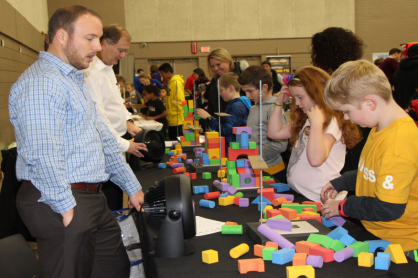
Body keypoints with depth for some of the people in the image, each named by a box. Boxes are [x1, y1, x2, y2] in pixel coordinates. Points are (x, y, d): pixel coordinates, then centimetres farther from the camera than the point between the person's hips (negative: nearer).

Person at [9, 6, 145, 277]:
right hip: (63, 205, -10)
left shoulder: (75, 80, 18)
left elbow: (104, 138, 20)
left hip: (91, 199, 10)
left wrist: (132, 186, 19)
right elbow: (44, 155, -25)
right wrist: (67, 209, -20)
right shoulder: (41, 83, -17)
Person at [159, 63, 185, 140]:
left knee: (176, 140, -4)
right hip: (171, 119, 10)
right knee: (172, 140, 13)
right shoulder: (171, 82, 15)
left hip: (176, 119, -10)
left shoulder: (177, 82, -15)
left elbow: (180, 101, -20)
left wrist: (172, 112, -16)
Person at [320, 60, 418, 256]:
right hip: (373, 232, 9)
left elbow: (388, 209, -25)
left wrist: (343, 207, -12)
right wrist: (339, 184, 17)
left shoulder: (397, 144, -27)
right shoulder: (380, 130, 6)